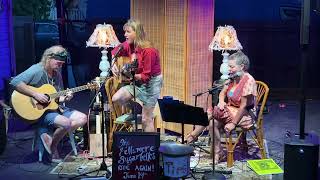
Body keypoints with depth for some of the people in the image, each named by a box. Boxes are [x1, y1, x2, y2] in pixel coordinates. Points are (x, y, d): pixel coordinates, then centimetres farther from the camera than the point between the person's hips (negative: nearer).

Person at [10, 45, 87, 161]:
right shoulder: (37, 70, -14)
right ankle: (52, 146, -2)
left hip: (55, 107, 8)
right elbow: (15, 82, -26)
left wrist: (64, 98, -7)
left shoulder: (57, 74, 10)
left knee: (82, 118, -4)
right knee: (66, 123, -30)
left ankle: (51, 137, -3)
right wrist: (35, 94, -27)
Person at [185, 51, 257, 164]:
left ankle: (193, 136, -10)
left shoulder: (248, 81, -18)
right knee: (212, 123, -19)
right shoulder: (232, 78, 5)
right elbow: (222, 93, 15)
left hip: (245, 115, -7)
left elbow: (244, 106, -20)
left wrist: (233, 123, -20)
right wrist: (221, 101, -8)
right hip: (230, 111, 8)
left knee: (212, 112, -22)